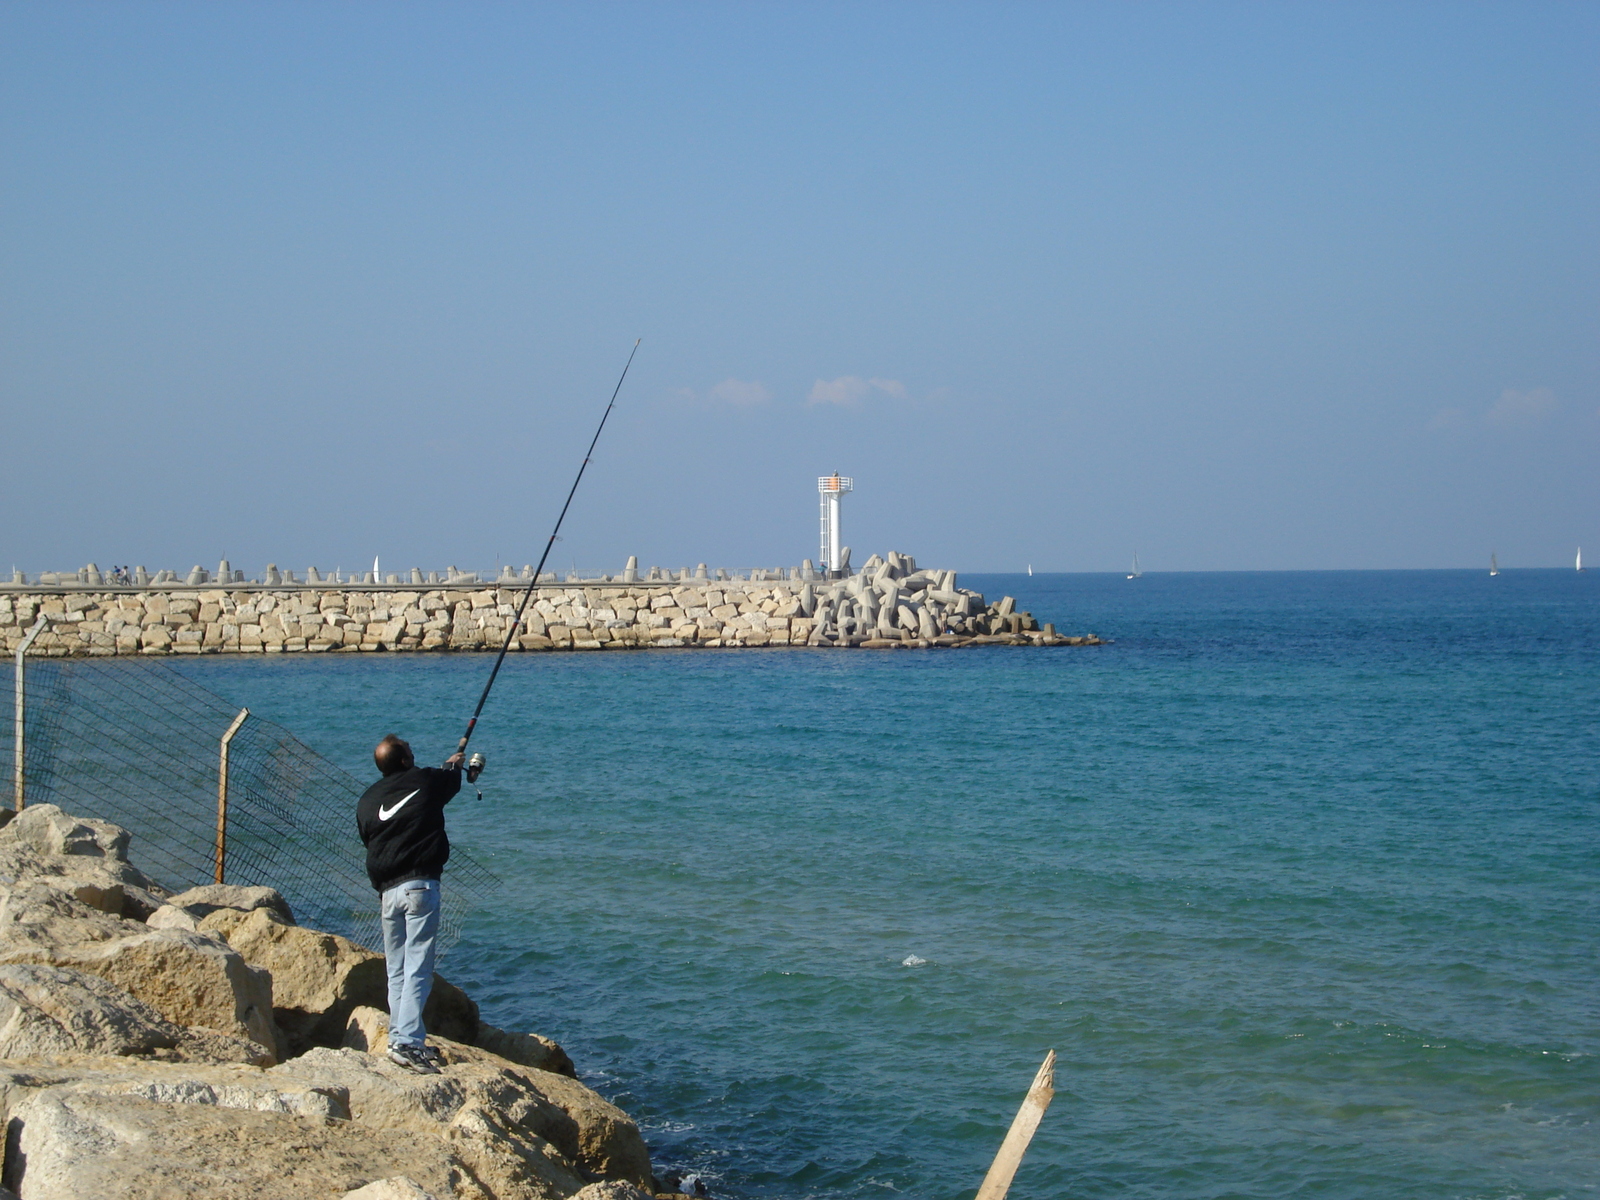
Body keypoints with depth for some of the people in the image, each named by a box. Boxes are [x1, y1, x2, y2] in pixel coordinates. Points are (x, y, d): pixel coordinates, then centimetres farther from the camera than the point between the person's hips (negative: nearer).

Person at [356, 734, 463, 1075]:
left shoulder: (367, 801, 9)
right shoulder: (426, 780, 2)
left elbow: (368, 842, 15)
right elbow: (452, 781, 23)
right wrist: (454, 764, 47)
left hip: (388, 890, 4)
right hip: (421, 886, -4)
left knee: (396, 971, 10)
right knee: (417, 969, -8)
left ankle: (402, 1039, 11)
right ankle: (406, 1042, -17)